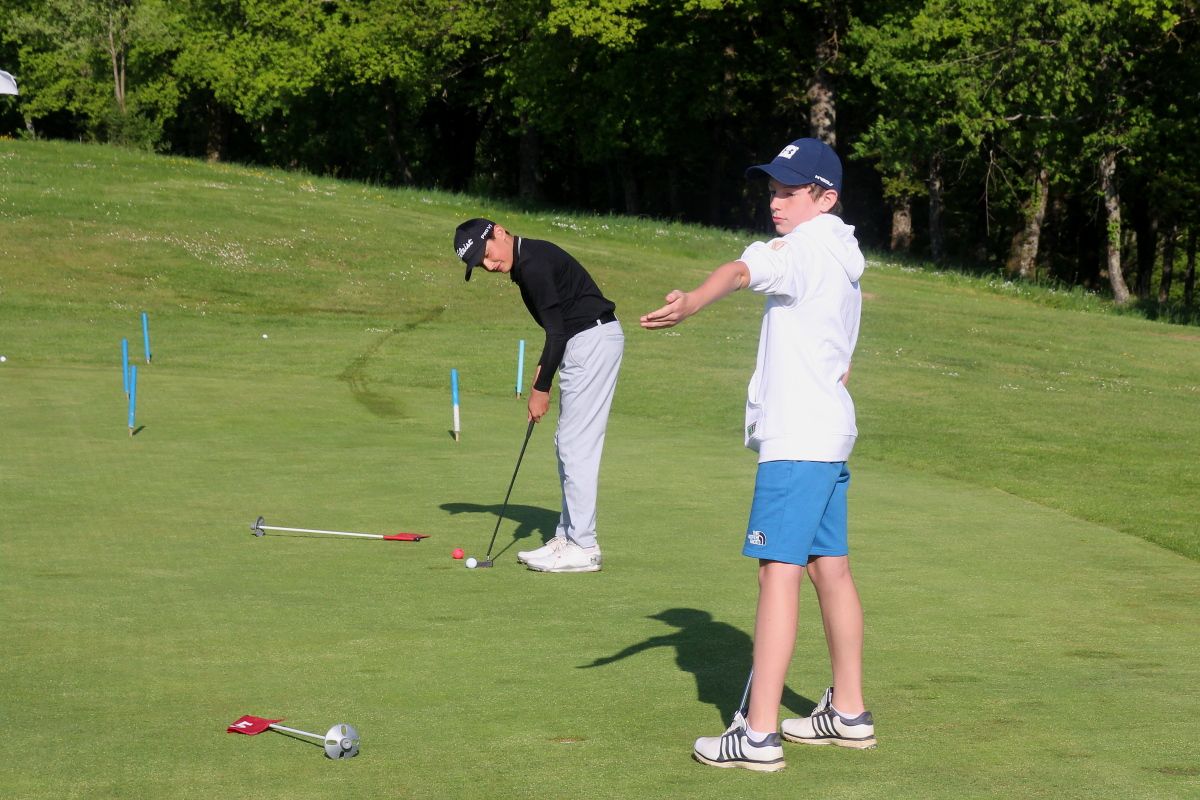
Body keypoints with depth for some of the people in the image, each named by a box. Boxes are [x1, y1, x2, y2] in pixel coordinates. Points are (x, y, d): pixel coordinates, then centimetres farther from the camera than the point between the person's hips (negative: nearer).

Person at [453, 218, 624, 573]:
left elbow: (557, 332, -18)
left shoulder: (533, 264, -18)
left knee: (577, 445, -10)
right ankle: (567, 537, 18)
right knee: (568, 445, 13)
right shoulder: (527, 261, 14)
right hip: (586, 342, 11)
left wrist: (541, 388, -11)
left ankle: (583, 547, -8)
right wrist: (542, 368, 13)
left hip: (593, 340, -11)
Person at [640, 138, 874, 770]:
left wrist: (689, 303, -54)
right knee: (830, 569, 16)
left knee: (778, 571, -12)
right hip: (830, 432, 10)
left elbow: (744, 269, -35)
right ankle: (848, 712, 25)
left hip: (796, 436, -10)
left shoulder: (808, 245, -12)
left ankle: (758, 734, -14)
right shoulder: (843, 257, 18)